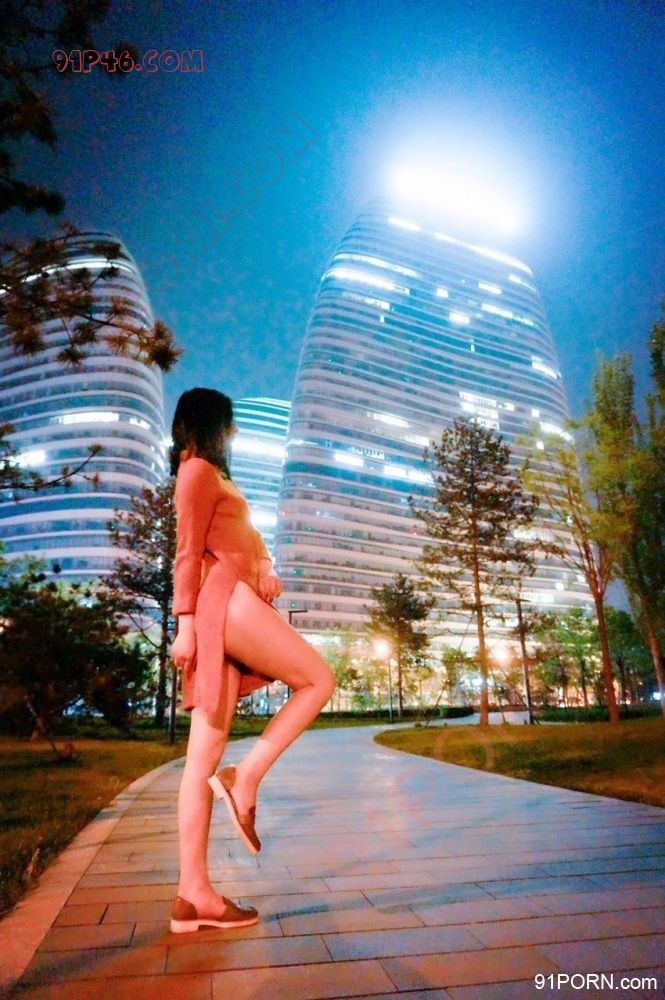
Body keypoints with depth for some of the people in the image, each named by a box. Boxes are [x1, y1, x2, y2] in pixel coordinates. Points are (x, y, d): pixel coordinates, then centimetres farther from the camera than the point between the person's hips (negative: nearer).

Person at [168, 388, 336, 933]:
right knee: (319, 679, -4)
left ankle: (194, 894, 6)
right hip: (223, 601, -9)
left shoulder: (210, 475, 30)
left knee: (205, 756, 3)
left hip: (230, 605, 9)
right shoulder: (199, 469, 3)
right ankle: (245, 779, -6)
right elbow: (188, 551, -9)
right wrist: (186, 622, -15)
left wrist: (268, 572, 7)